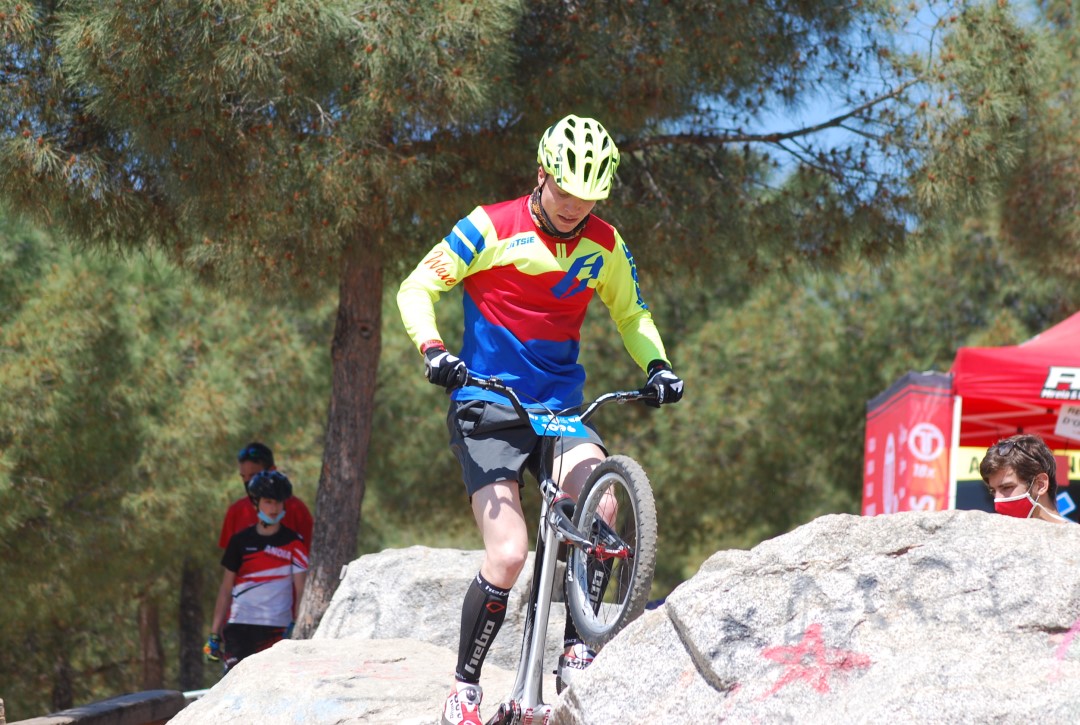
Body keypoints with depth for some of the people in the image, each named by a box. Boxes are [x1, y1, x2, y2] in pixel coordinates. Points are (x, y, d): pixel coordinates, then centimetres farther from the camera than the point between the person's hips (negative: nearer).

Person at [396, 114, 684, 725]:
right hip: (489, 410, -3)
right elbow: (416, 289, -6)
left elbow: (631, 314, 18)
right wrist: (433, 349, -24)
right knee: (509, 556, -16)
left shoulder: (605, 245, 3)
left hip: (562, 407, 4)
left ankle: (577, 651, -14)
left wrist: (657, 365, 0)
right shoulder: (491, 228, -9)